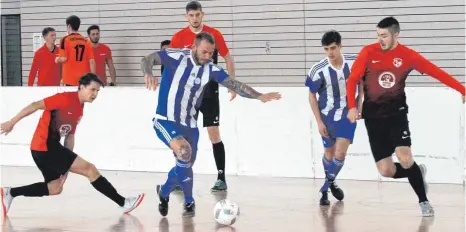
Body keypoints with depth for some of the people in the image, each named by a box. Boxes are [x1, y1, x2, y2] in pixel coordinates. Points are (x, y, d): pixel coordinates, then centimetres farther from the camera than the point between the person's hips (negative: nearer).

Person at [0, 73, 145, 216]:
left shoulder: (79, 110, 15)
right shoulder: (66, 99, -14)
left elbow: (70, 136, 17)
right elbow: (36, 106, -16)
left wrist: (66, 165, 12)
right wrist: (12, 123, -17)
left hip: (48, 148, 10)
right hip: (45, 146, -10)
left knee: (55, 188, 17)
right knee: (90, 169, -9)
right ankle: (123, 202, -7)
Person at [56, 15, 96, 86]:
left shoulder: (65, 40, -3)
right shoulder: (86, 41, 8)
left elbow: (63, 59, -11)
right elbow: (92, 61, 3)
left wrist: (57, 59, 11)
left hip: (70, 80, -4)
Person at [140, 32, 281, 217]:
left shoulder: (211, 69, -5)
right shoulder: (177, 57, -17)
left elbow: (235, 85, -6)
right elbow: (148, 59, -25)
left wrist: (259, 96, -19)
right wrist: (148, 73, -47)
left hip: (189, 124, 6)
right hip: (166, 121, -6)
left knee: (186, 164, 16)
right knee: (184, 150, -30)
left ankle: (163, 192, 49)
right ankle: (189, 202, -13)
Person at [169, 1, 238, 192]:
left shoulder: (214, 34, -3)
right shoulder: (179, 37, -1)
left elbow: (228, 58, 6)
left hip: (209, 91, -2)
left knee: (214, 133, -6)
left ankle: (221, 178, -1)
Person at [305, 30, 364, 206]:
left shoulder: (354, 63, -15)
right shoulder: (318, 70, -21)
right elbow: (312, 96, -8)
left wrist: (359, 104, -1)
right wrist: (319, 122, -10)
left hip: (347, 115, 0)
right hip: (327, 117, 0)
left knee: (340, 154, -12)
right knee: (329, 153, 14)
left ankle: (326, 186, 9)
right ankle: (330, 184, 41)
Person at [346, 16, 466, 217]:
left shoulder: (408, 56, -6)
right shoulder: (368, 52, -5)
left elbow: (436, 72, -5)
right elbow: (352, 80, -1)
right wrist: (352, 106, -13)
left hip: (397, 114, -1)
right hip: (373, 117, 1)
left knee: (405, 159, -21)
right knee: (386, 171, -4)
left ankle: (423, 201, -2)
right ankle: (417, 174, 27)